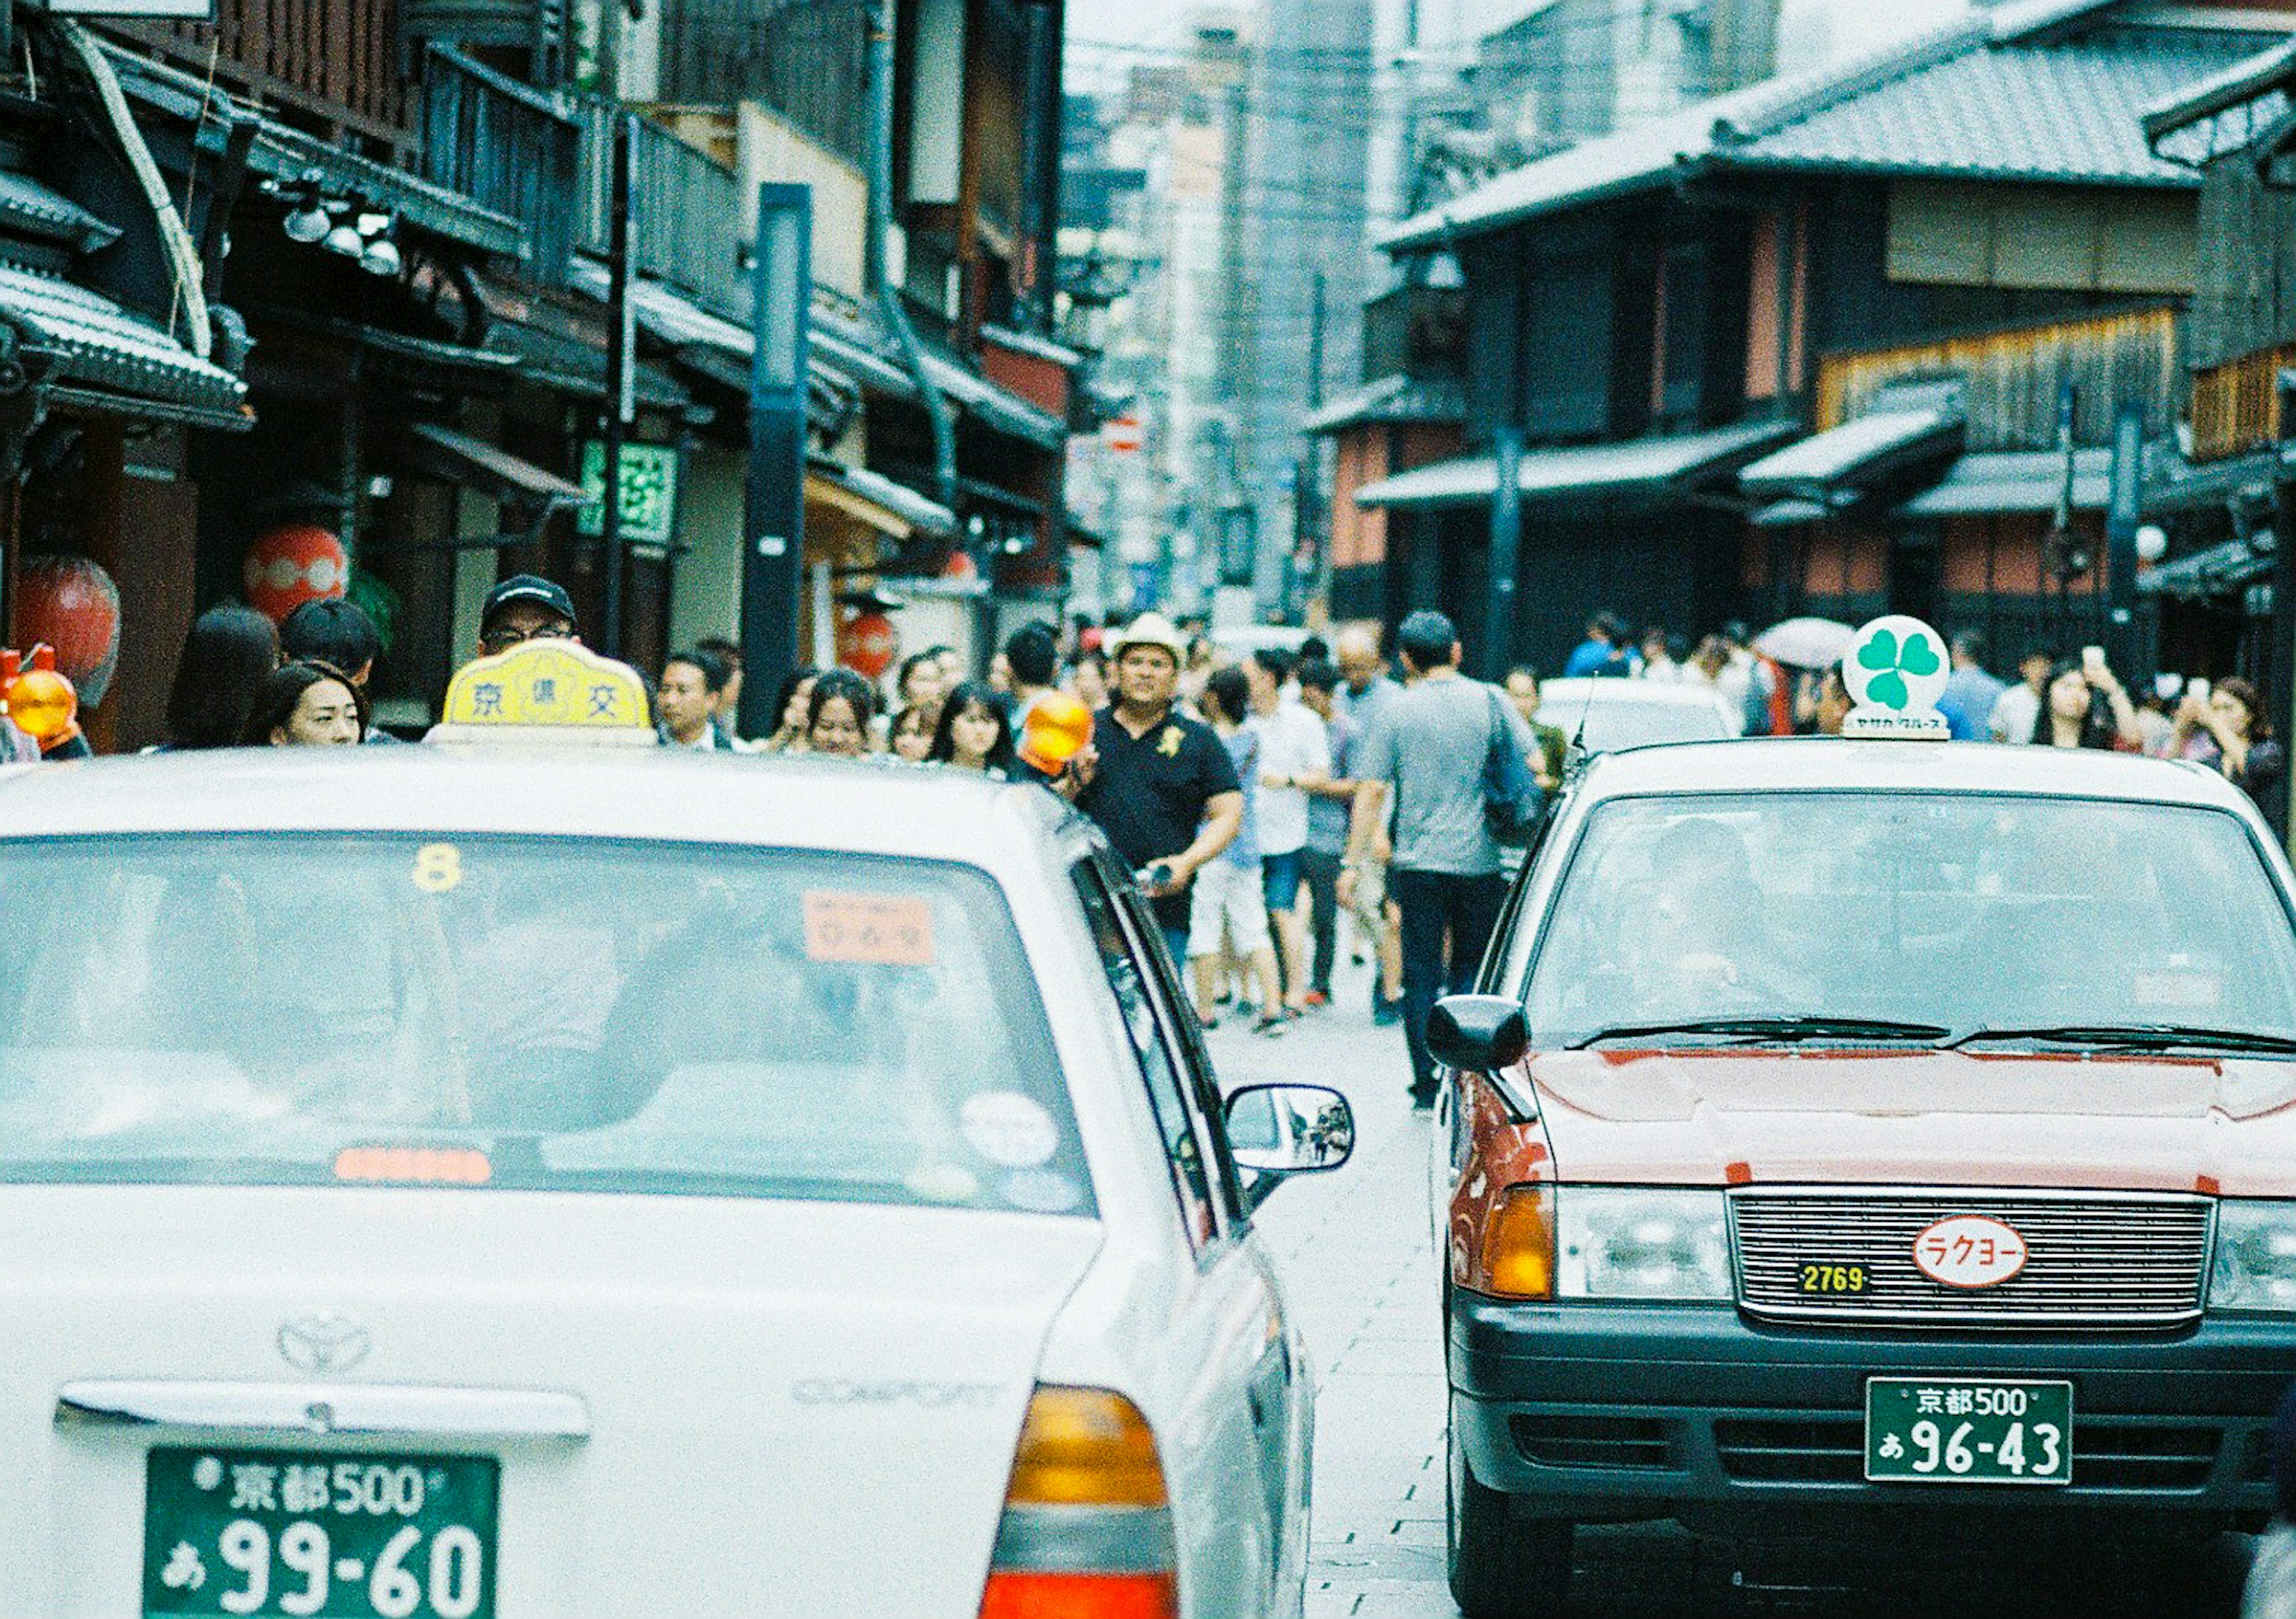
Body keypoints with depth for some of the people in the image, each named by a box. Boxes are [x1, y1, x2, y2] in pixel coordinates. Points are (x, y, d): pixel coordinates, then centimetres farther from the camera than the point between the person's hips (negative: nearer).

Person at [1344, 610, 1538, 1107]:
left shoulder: (1397, 713, -1)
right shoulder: (1490, 702, 2)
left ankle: (1427, 1087, 2)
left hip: (1419, 863, -1)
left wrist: (1353, 862, 3)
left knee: (1422, 976, 4)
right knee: (1472, 971, 13)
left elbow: (1371, 794, -2)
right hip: (1482, 861, 1)